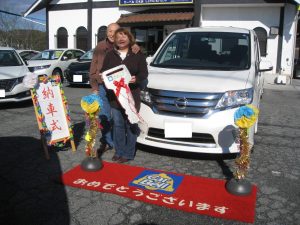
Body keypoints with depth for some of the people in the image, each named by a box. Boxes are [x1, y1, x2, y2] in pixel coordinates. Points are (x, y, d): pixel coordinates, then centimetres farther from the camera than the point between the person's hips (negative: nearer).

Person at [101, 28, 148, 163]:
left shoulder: (138, 55, 4)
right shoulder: (110, 55, 12)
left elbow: (144, 73, 0)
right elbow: (104, 72, 13)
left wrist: (136, 79, -20)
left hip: (132, 95, -3)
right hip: (115, 96, 3)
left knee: (131, 124, 1)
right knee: (117, 124, 8)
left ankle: (128, 153, 10)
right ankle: (119, 152, 19)